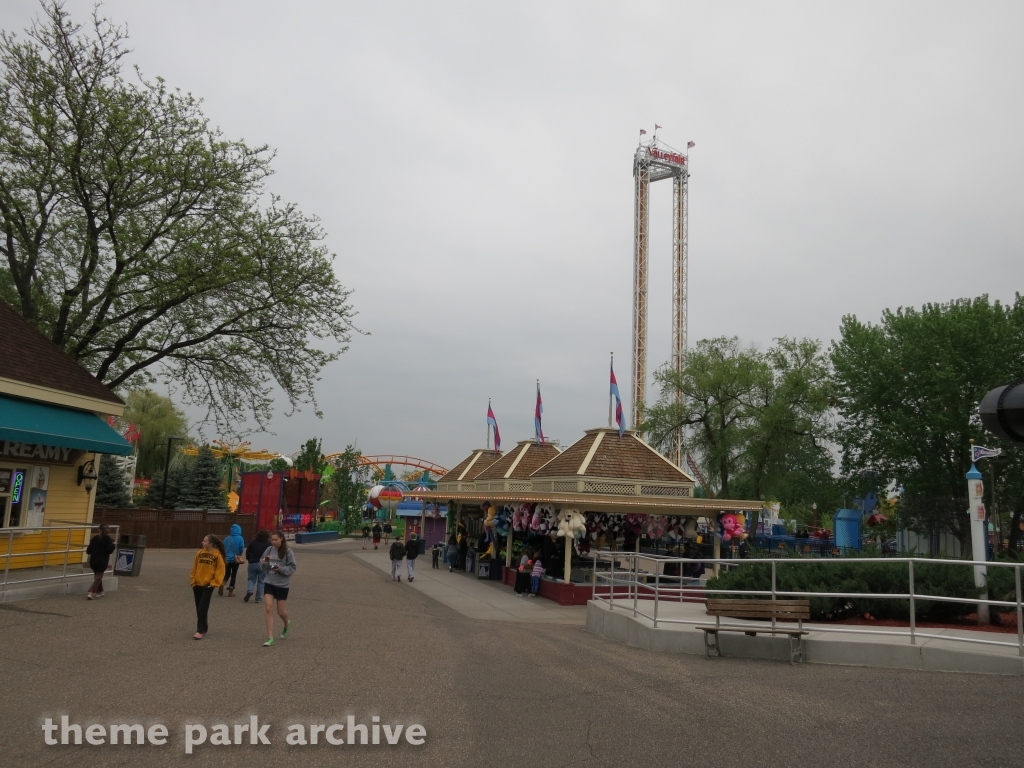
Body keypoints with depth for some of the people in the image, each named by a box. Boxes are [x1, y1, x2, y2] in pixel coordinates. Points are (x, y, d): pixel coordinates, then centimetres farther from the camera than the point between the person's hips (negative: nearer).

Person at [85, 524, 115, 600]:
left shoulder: (95, 538, 0)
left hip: (93, 561, 4)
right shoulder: (108, 539, -8)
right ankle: (91, 592, -14)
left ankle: (99, 592, 31)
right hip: (102, 562, -3)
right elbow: (109, 550, -16)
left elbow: (89, 551, -1)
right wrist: (113, 544, 1)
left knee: (97, 576, 23)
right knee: (98, 577, 3)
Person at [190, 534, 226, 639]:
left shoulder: (217, 555, -10)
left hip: (208, 585, -5)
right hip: (197, 584, 5)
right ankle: (203, 628, 25)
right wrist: (193, 579, 8)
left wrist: (214, 583, -8)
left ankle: (200, 631, -4)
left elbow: (220, 570, -6)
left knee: (203, 608, -9)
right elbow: (194, 567, 11)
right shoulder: (200, 553, 2)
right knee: (199, 608, 12)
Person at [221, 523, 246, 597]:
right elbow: (241, 549, -13)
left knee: (227, 574, 17)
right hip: (236, 559, -2)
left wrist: (225, 557, 14)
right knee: (233, 575, 8)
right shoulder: (240, 539, -9)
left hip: (227, 559, 2)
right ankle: (230, 592, 9)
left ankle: (222, 584, -9)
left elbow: (223, 548, -1)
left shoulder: (227, 538, -2)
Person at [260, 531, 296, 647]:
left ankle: (287, 624, 42)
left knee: (281, 611, 8)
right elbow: (263, 567, 7)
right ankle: (270, 638, -1)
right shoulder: (269, 550, -1)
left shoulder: (288, 552, -10)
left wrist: (281, 569, -23)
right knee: (268, 609, -7)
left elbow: (292, 568, -8)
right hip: (269, 583, 3)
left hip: (282, 585, -3)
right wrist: (263, 563, -15)